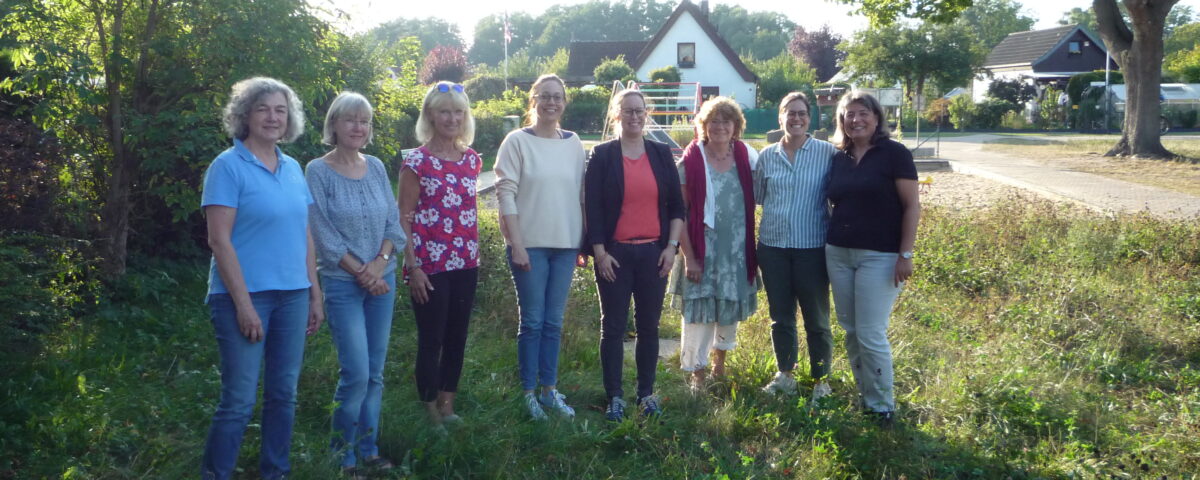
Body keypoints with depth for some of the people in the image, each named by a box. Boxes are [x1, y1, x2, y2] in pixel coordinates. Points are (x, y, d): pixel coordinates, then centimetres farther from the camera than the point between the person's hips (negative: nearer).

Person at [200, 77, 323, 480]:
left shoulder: (293, 169, 11)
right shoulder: (228, 166, -8)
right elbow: (219, 240, -13)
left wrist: (315, 293, 11)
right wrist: (243, 303, -17)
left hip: (292, 296, 6)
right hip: (245, 295, -6)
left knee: (284, 394, 12)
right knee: (239, 399, -3)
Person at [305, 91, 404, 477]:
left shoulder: (376, 167, 6)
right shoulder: (318, 171, -7)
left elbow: (393, 222, 6)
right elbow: (324, 233, -10)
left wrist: (380, 263, -9)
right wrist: (361, 273, -12)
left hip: (383, 280, 5)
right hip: (342, 284, -5)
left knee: (375, 372, 9)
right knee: (356, 374, -8)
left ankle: (368, 449, 22)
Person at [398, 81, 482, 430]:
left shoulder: (472, 159, 9)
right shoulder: (417, 161, -7)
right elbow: (404, 217, -8)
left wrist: (476, 255, 14)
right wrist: (412, 267, -13)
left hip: (465, 263, 5)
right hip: (429, 265, -5)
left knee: (457, 338, 11)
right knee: (431, 340, 1)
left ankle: (448, 407, 24)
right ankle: (432, 415, 14)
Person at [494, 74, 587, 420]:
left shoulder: (573, 143, 9)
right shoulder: (518, 141, -4)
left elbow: (581, 194, 12)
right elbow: (506, 194, -8)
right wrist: (516, 245, -13)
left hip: (566, 244, 4)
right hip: (530, 244, -4)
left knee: (554, 321, 10)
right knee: (532, 321, 1)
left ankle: (550, 389, 21)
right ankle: (528, 392, 13)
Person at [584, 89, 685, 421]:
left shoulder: (661, 154, 8)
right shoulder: (602, 155, 0)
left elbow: (677, 205, 8)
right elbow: (592, 207, -4)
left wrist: (672, 246, 0)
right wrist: (600, 252, -10)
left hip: (654, 253, 2)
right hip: (614, 254, -2)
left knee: (649, 326, 8)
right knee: (613, 326, 3)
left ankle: (647, 393, 20)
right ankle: (614, 397, 13)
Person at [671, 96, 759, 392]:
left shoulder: (746, 156, 1)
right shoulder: (691, 160, -9)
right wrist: (688, 256, -13)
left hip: (737, 252, 4)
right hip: (702, 251, -4)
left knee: (731, 308, 17)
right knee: (699, 311, 1)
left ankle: (720, 362, 39)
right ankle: (697, 376, 14)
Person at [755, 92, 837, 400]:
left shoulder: (827, 153, -5)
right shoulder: (767, 155, 5)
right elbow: (758, 196, 17)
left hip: (812, 248, -3)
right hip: (773, 247, 3)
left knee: (816, 319, 7)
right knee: (780, 317, 14)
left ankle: (820, 381, 22)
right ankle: (785, 376, 30)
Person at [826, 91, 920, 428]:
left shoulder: (894, 153, -5)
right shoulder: (839, 158, 10)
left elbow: (912, 205, -7)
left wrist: (905, 254, -12)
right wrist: (832, 240, 13)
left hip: (879, 256, -6)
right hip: (838, 253, 6)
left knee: (871, 334, -5)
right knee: (850, 330, 10)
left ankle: (883, 407, 11)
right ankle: (864, 397, 24)